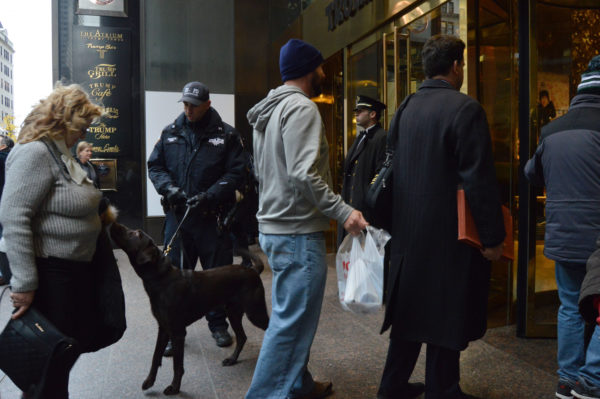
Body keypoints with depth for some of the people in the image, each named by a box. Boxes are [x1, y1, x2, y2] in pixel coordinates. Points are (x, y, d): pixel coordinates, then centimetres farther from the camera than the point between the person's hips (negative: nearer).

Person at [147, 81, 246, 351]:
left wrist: (209, 196, -17)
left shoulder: (226, 135, -1)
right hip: (177, 215, 2)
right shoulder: (170, 133, 8)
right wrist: (169, 188, -8)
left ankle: (218, 324, 26)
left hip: (213, 217, -2)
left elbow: (235, 173, -5)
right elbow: (154, 166, 12)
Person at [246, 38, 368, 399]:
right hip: (298, 232, -10)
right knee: (292, 321, -3)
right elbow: (304, 174, -24)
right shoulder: (301, 108, -14)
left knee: (293, 314, 19)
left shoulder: (270, 110, 17)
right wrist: (343, 212, -22)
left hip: (274, 227, 10)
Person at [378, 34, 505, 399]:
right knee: (446, 315, 5)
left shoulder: (405, 109, 8)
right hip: (449, 233, -7)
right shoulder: (464, 109, -14)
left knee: (411, 309, 18)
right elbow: (480, 180, -18)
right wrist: (493, 237, -12)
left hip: (408, 232, 7)